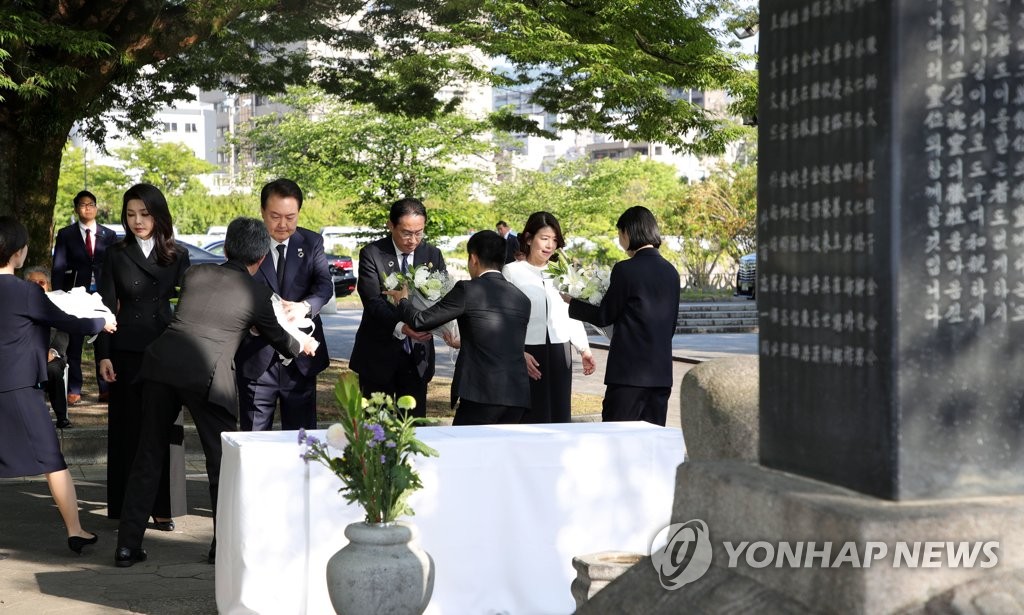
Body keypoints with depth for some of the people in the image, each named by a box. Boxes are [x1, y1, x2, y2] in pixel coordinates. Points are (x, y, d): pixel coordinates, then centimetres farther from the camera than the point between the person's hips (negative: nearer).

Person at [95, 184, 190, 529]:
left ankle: (162, 506, 10)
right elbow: (106, 307, 1)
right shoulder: (117, 255, 2)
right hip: (126, 352, -1)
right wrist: (103, 355, -7)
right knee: (128, 427, 3)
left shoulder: (177, 256, 5)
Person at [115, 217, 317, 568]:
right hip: (207, 374, -4)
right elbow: (280, 341, 23)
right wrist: (303, 347, 47)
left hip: (160, 363, 4)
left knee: (148, 456, 12)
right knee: (222, 460, 11)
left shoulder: (194, 275, 20)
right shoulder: (257, 294, 10)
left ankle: (128, 546, 12)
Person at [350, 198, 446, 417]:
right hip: (379, 355, -3)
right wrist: (400, 327, -35)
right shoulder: (372, 254, -7)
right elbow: (373, 301, -17)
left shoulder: (432, 255, 5)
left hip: (418, 356, 3)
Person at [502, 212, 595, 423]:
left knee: (559, 416, 4)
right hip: (527, 356, -4)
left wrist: (583, 349, 5)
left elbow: (572, 316, 16)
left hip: (559, 356, 4)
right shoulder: (512, 271, -1)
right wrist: (519, 354, -14)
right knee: (530, 419, -4)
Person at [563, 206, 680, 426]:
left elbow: (604, 316, -3)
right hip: (661, 371, 6)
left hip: (629, 370, -6)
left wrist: (571, 302, 11)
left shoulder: (626, 270, -10)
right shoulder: (671, 272, 10)